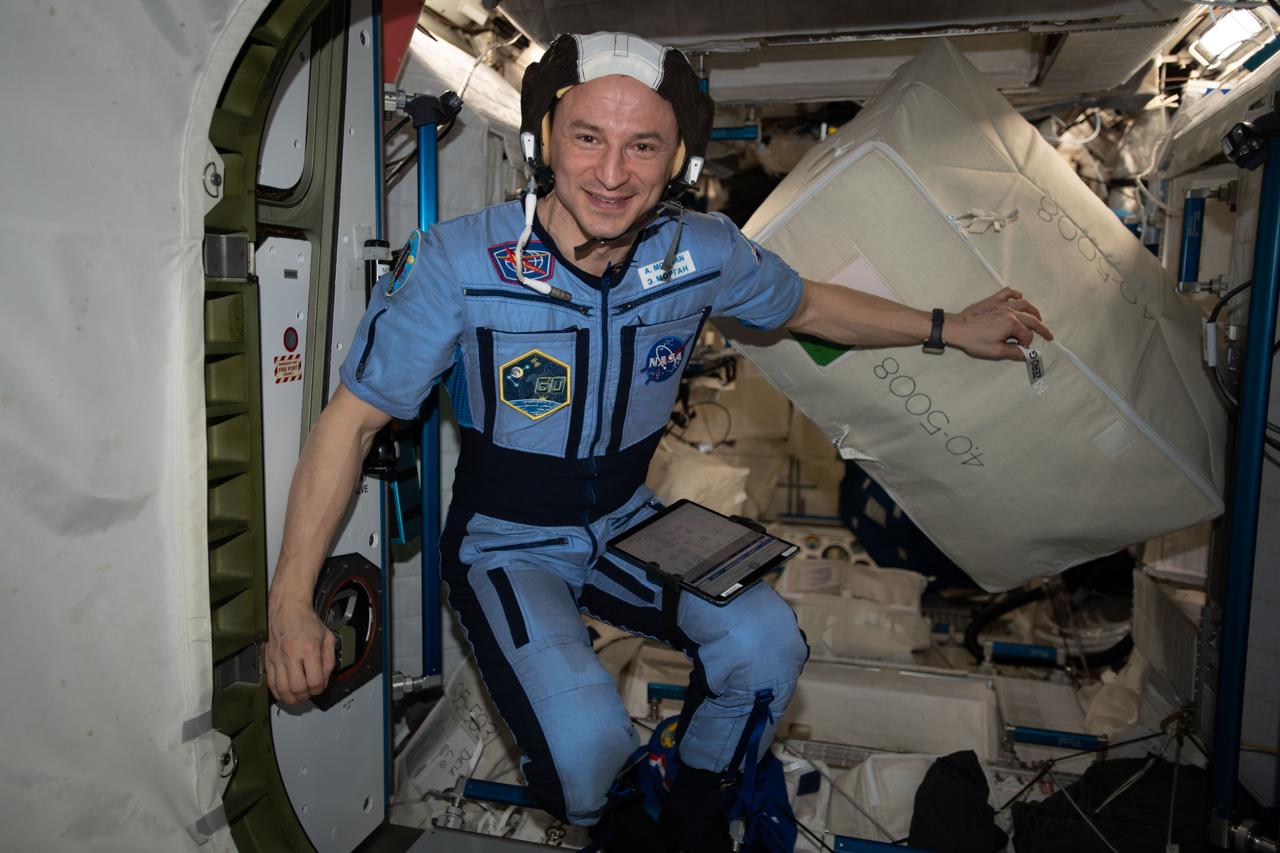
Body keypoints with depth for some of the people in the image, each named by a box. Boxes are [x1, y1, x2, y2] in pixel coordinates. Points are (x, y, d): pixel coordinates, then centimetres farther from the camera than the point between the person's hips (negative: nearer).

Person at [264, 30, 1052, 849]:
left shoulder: (706, 253, -13)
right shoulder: (458, 262, -24)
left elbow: (806, 304, 9)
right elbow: (353, 420, -16)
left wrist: (948, 328, 13)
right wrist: (291, 603, -19)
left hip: (629, 525, 4)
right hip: (506, 546, -3)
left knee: (767, 642, -18)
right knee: (587, 741, -27)